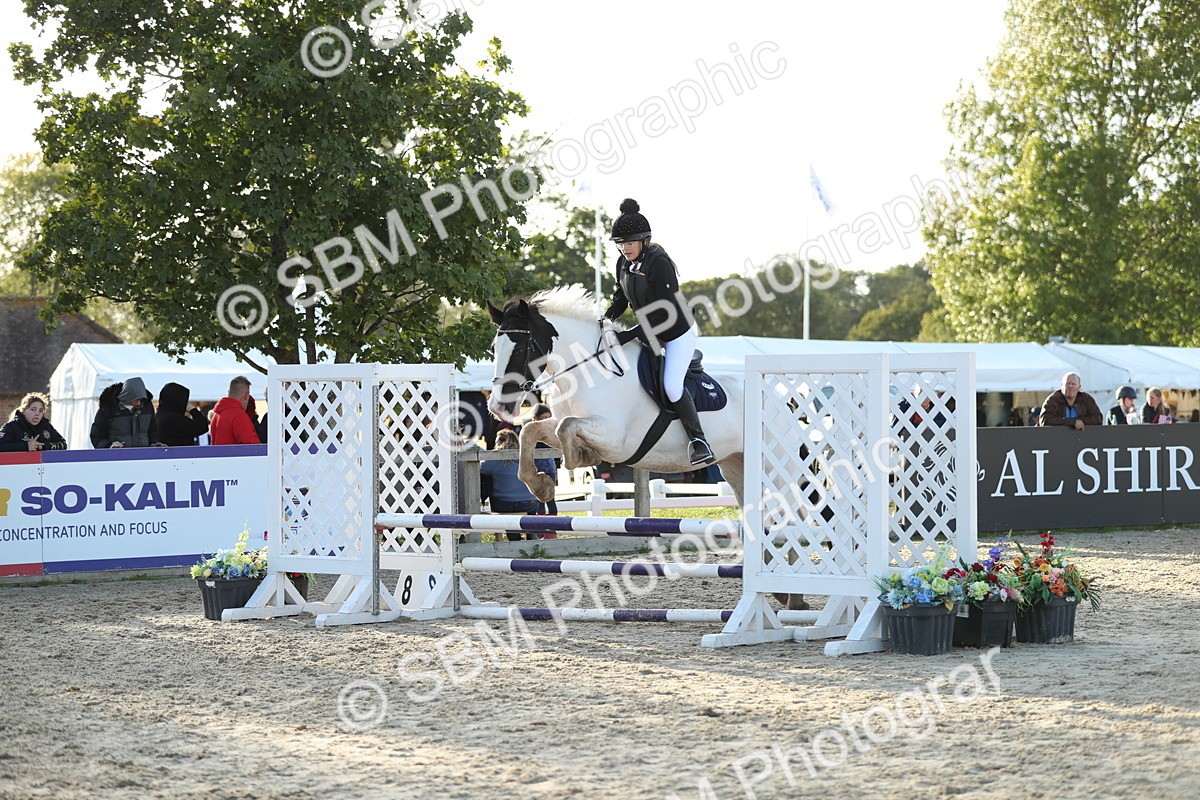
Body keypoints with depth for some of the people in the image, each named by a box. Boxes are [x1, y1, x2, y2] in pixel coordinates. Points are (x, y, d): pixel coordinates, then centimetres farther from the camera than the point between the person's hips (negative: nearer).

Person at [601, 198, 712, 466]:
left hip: (678, 332, -9)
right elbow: (621, 298, 12)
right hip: (651, 332, 9)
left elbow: (665, 312, -29)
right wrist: (606, 319, -7)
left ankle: (698, 440, -12)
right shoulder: (624, 264, -2)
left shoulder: (659, 264, -26)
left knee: (671, 385, -19)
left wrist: (632, 334, -32)